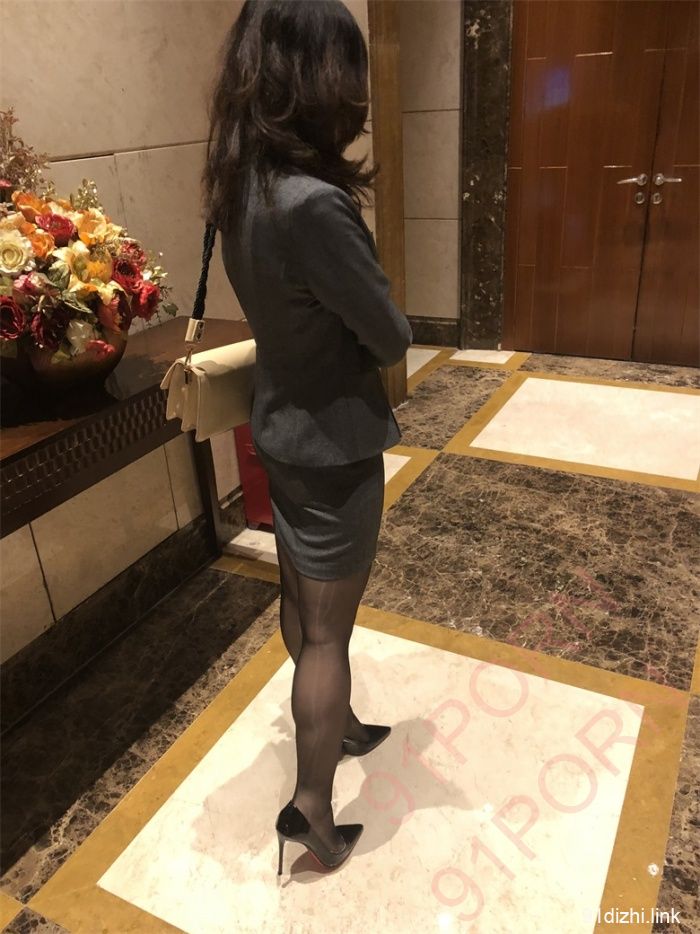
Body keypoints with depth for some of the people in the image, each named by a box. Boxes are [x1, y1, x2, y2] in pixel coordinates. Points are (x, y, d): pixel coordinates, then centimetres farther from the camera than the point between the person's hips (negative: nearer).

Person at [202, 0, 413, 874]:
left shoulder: (240, 186, 1)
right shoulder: (312, 204, -27)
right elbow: (391, 337, -18)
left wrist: (345, 325, -7)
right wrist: (380, 324, 1)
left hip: (278, 426, 9)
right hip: (331, 444, -8)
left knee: (300, 601, 23)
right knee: (328, 629, 7)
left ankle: (336, 723, 48)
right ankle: (311, 807, 27)